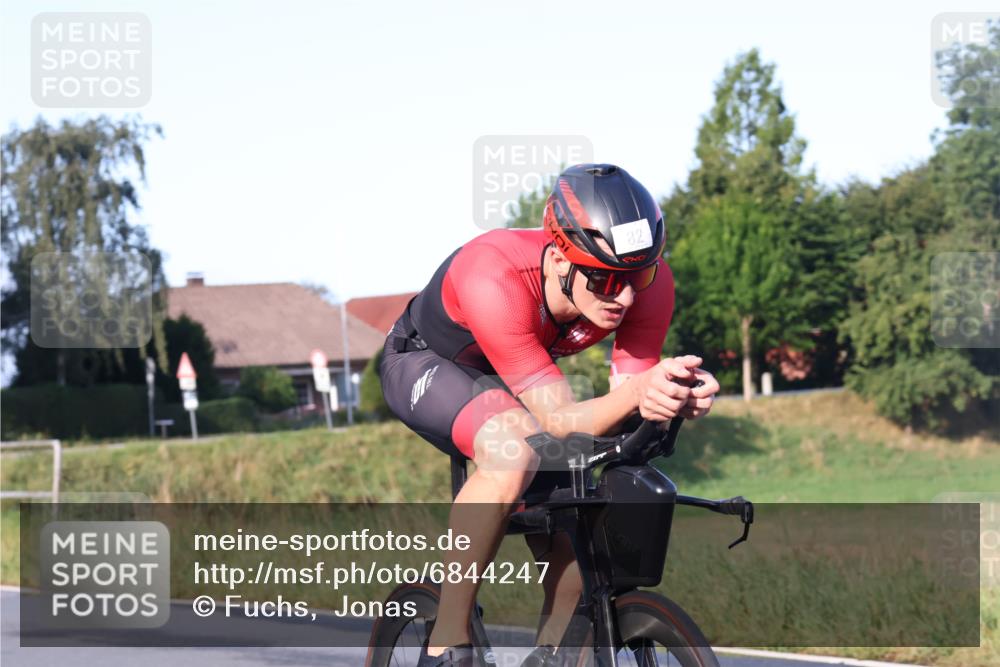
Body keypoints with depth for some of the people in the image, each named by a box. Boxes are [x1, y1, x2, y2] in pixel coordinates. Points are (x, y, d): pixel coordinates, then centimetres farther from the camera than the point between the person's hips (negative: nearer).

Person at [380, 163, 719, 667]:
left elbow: (624, 410, -24)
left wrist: (677, 398, -46)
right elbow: (561, 422, -40)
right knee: (515, 451, -36)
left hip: (515, 383, 5)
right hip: (424, 365, -5)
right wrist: (639, 390, -59)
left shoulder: (647, 280, -28)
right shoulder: (494, 279, -42)